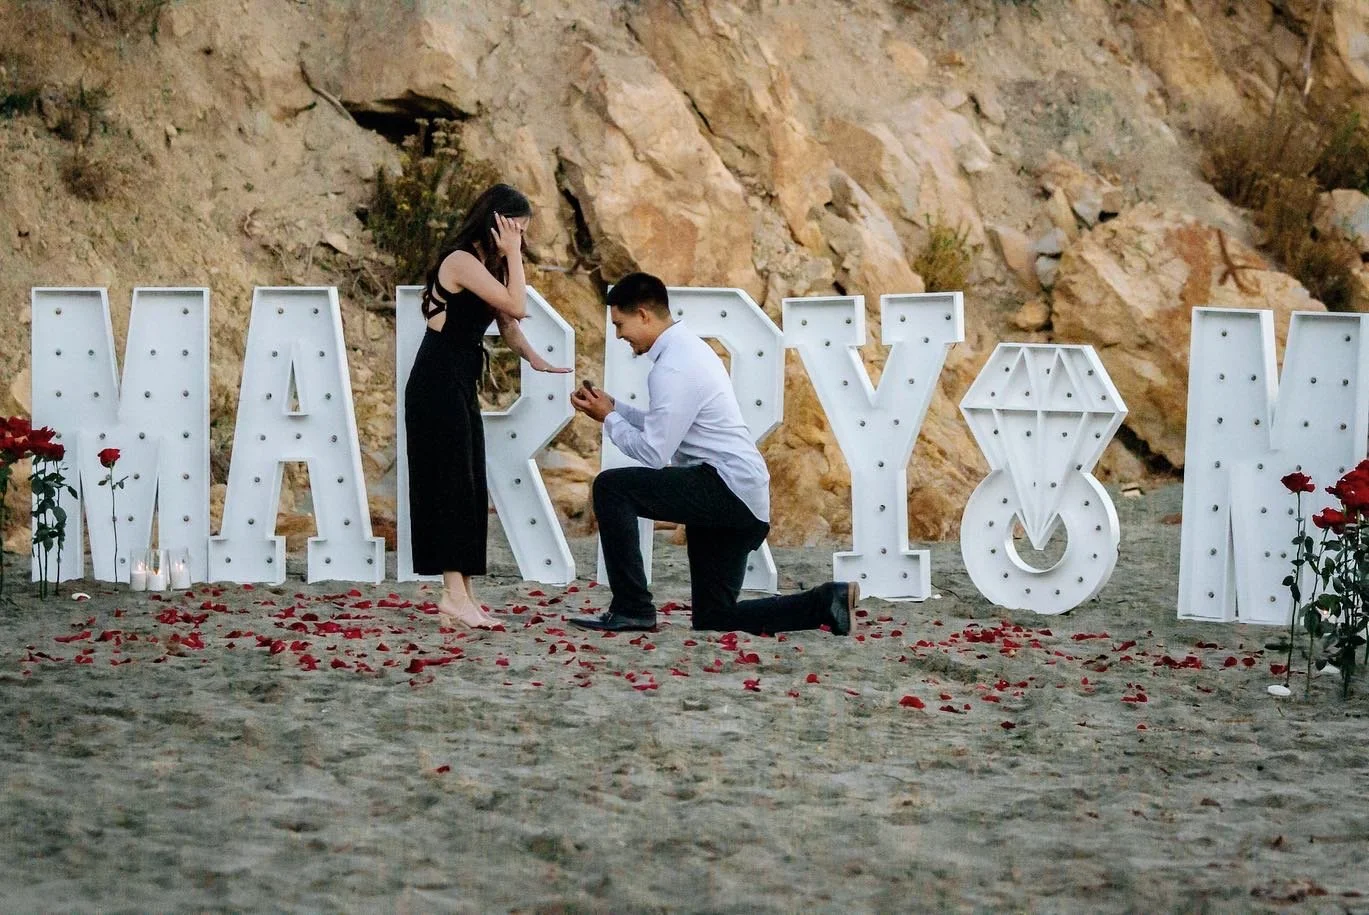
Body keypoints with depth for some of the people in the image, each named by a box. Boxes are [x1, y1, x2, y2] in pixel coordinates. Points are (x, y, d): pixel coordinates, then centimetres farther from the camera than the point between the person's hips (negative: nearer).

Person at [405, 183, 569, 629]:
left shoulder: (484, 265, 14)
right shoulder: (462, 261, -15)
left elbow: (507, 320, 19)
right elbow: (516, 306, -19)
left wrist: (534, 358, 7)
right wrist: (513, 255, -13)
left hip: (459, 388, 10)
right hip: (437, 387, -10)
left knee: (468, 490, 8)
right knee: (452, 486, -12)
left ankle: (461, 594, 10)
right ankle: (454, 594, -14)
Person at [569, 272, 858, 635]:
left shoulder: (672, 368, -17)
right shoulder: (688, 347, 14)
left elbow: (654, 453, -18)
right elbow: (666, 426, 21)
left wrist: (608, 418, -4)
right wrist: (614, 408, 12)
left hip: (725, 488, -10)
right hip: (740, 500, 10)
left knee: (611, 487, -15)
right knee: (714, 618, 12)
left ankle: (631, 609, -13)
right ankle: (826, 602, 9)